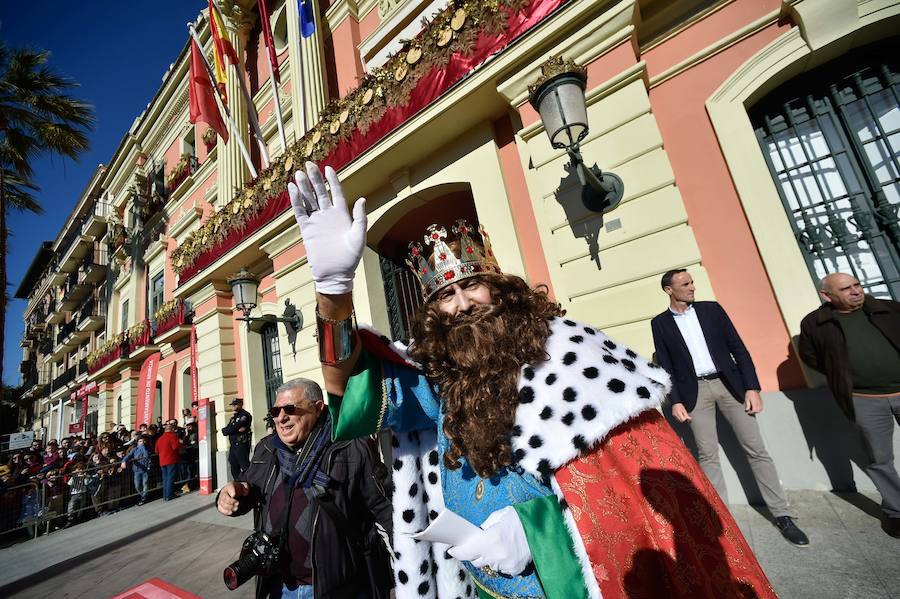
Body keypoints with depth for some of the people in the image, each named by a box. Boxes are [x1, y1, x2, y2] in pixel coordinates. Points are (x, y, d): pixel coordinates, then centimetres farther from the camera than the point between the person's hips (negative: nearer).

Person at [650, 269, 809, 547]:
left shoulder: (712, 309, 5)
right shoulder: (660, 323, 1)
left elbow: (738, 348, 4)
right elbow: (665, 366, 1)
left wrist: (752, 387, -3)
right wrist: (675, 401, -6)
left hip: (728, 383, 2)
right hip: (695, 391, -1)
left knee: (756, 450, 5)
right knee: (708, 456, 3)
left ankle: (782, 515, 19)